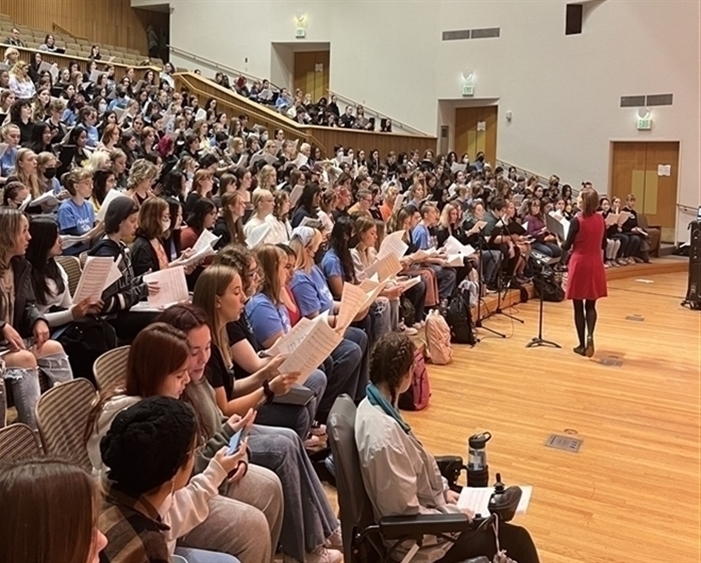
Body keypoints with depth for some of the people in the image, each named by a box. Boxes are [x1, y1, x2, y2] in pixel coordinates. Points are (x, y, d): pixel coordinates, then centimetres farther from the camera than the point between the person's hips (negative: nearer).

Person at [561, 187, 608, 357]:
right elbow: (603, 245, 12)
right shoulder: (600, 219, 3)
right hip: (595, 264, 5)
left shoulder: (577, 220, -13)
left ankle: (582, 345, 10)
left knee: (578, 306, 6)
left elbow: (566, 246, -9)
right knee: (591, 305, 14)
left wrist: (560, 242, 12)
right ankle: (590, 336, -8)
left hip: (579, 264, -5)